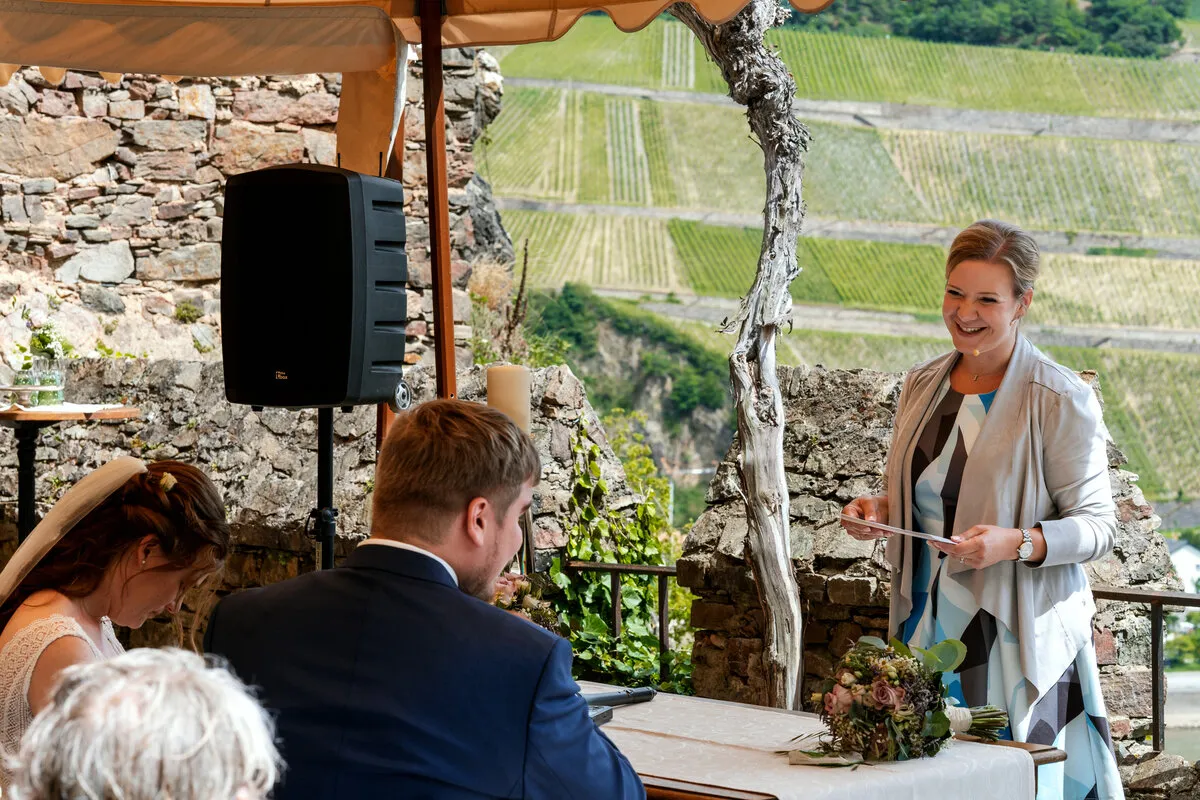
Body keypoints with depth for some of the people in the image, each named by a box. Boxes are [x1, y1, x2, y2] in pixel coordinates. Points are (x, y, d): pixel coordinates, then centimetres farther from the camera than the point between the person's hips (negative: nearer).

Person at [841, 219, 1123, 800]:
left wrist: (1015, 544, -25)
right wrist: (879, 509, 1)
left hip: (1017, 639, -5)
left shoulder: (1061, 400, -9)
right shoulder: (923, 386, 10)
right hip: (929, 628, 5)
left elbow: (1097, 525, -9)